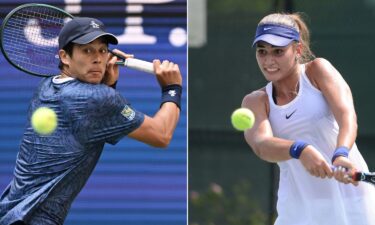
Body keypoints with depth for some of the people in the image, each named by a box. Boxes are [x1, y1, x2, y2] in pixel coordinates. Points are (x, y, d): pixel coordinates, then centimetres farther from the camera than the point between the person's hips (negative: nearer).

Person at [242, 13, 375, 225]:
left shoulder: (318, 70, 0)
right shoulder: (255, 102, 5)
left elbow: (347, 116, -17)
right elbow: (261, 144, -16)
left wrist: (341, 154, -38)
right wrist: (299, 150, -37)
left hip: (348, 194, -2)